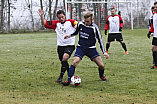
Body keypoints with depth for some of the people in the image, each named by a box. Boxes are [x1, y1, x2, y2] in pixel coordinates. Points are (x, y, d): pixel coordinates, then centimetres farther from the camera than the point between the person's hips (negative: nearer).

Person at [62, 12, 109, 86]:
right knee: (74, 62, -22)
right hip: (80, 48, 1)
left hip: (91, 49, -1)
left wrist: (104, 52, -9)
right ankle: (68, 80, -18)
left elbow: (100, 40, -5)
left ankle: (101, 76, 28)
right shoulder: (80, 24, -3)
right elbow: (76, 32, 19)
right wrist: (70, 35, 0)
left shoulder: (94, 28, -11)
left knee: (101, 65, -5)